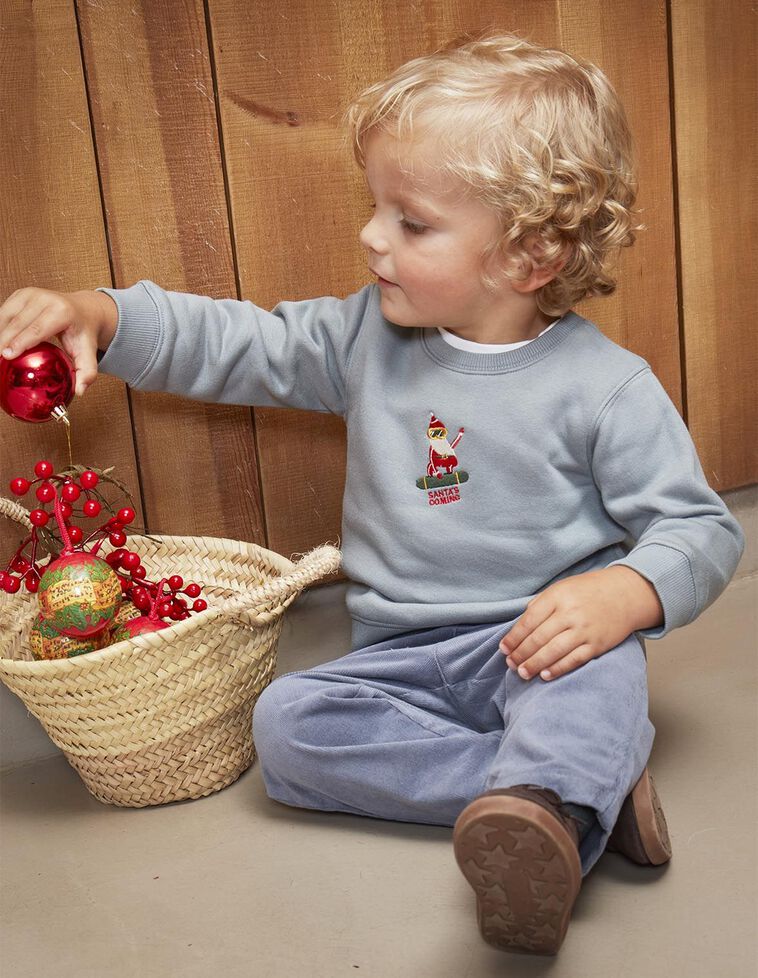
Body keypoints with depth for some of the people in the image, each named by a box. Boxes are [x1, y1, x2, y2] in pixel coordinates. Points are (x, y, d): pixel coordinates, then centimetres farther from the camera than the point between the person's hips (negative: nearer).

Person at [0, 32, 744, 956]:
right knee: (286, 720, -18)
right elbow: (235, 345, 6)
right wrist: (96, 315, -7)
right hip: (403, 655, 5)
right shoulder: (368, 338, 3)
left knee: (599, 666, -35)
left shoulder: (603, 386, -11)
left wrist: (620, 595, -29)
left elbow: (699, 527, -8)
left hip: (538, 644, -5)